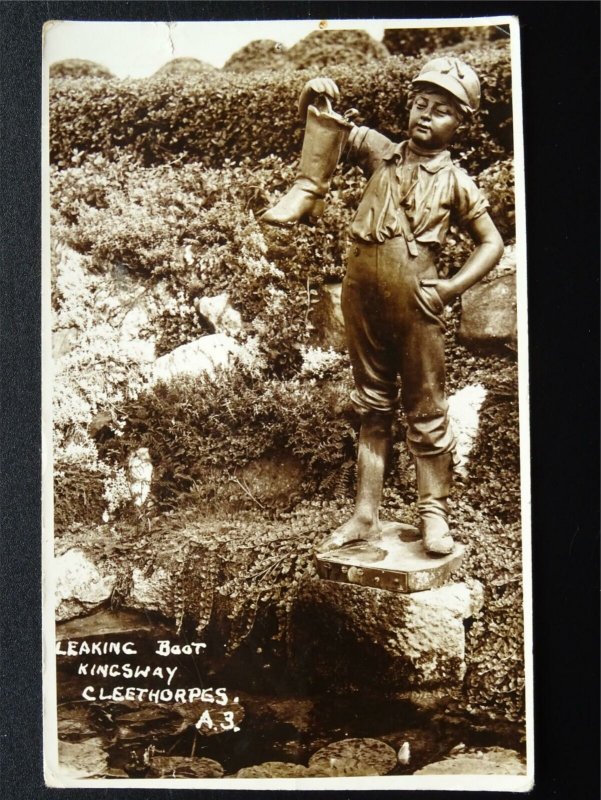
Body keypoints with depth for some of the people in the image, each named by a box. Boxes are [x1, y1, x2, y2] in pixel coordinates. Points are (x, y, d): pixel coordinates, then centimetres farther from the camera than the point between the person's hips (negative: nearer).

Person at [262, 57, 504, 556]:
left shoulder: (456, 182, 3)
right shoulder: (381, 153, 10)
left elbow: (492, 242, 6)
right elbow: (322, 125, 17)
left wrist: (451, 287, -6)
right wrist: (316, 95, -4)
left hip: (415, 305, -3)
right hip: (362, 299, 3)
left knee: (426, 413, 4)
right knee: (372, 410, 11)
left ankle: (434, 515, 19)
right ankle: (366, 516, 19)